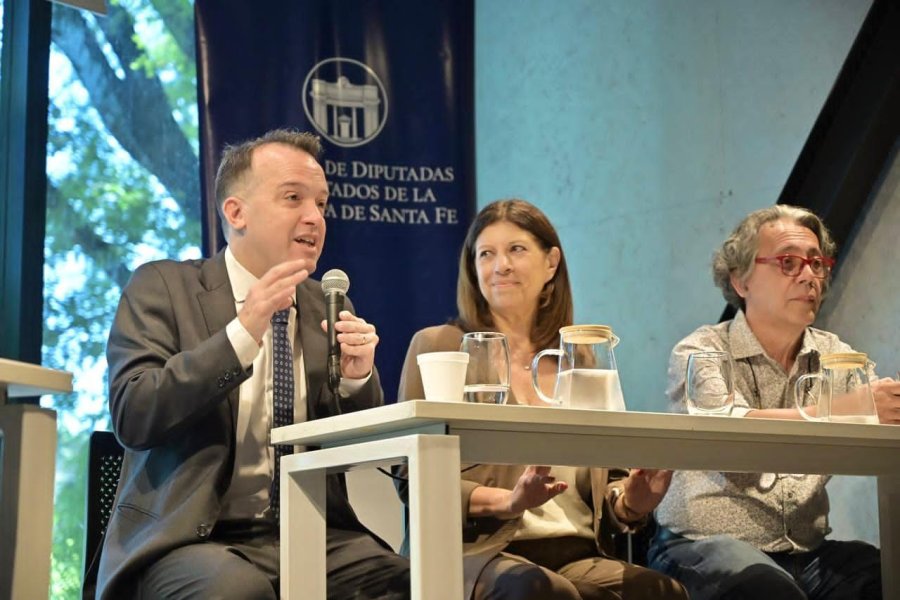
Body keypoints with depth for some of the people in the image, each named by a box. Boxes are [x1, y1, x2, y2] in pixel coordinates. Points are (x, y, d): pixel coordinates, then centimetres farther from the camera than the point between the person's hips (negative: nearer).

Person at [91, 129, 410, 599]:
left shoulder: (329, 307, 15)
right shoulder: (161, 287, 3)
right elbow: (131, 417, -11)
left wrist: (357, 378, -6)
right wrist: (241, 335, -19)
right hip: (194, 539, -3)